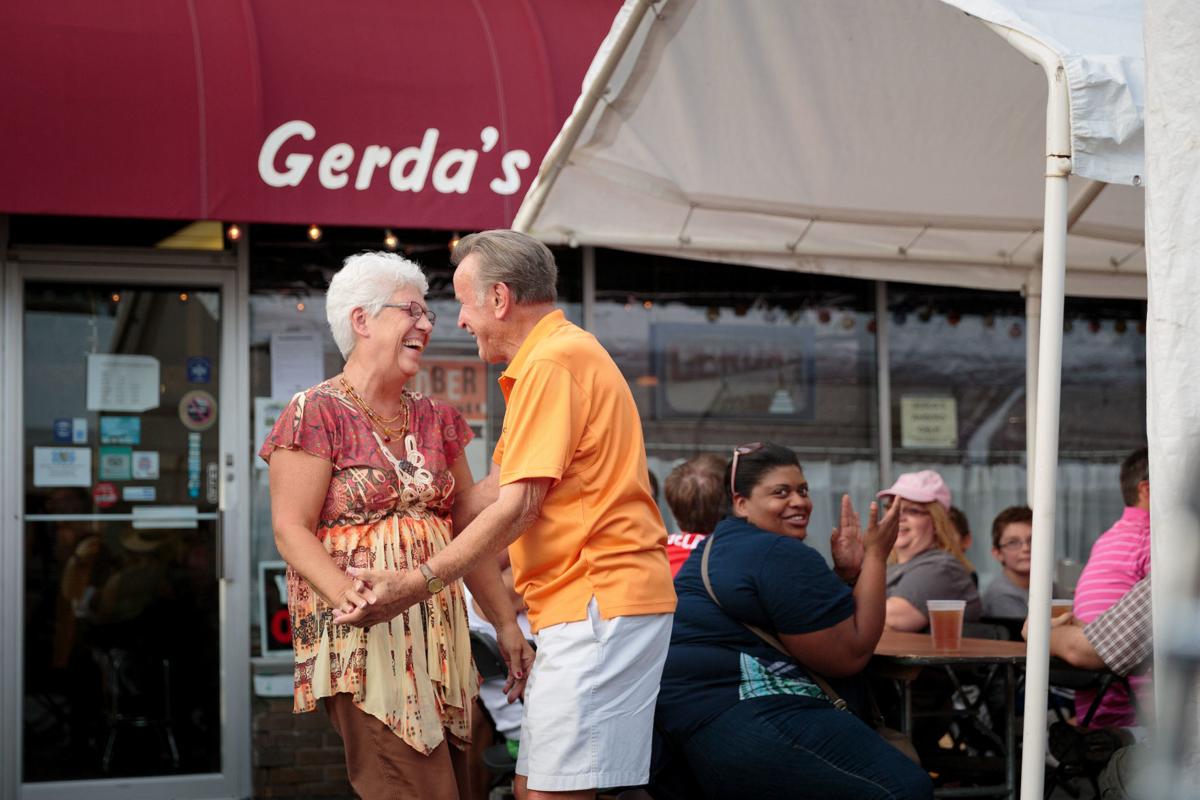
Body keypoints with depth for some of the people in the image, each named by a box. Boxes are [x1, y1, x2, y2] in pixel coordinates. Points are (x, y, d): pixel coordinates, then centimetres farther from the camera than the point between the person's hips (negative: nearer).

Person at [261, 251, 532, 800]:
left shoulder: (435, 420, 16)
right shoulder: (317, 414, -3)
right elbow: (291, 530, -10)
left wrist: (505, 624, 12)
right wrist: (349, 596, -26)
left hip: (436, 630, 7)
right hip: (363, 633, -7)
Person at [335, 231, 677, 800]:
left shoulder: (554, 361, -12)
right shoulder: (556, 356, 22)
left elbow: (518, 506, -17)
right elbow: (498, 490, 22)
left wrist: (415, 586, -16)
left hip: (599, 603, -11)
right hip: (592, 604, 11)